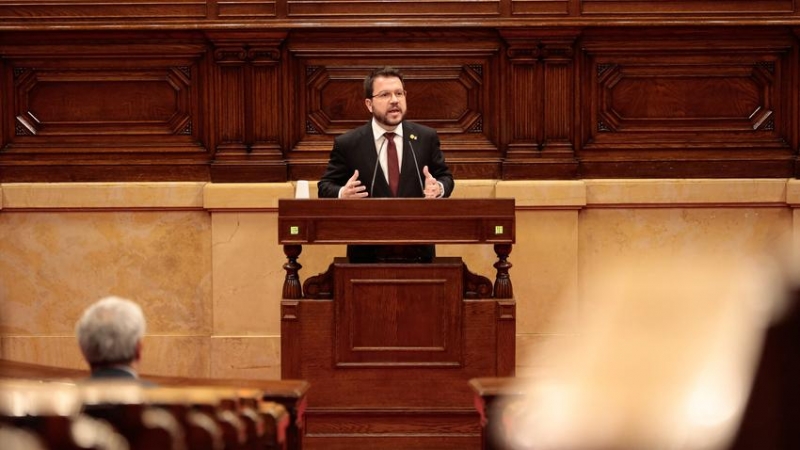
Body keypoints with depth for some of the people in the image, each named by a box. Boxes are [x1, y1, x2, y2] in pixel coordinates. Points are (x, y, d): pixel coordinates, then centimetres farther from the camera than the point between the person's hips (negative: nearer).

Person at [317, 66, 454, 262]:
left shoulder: (426, 137, 5)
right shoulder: (347, 144, 0)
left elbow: (445, 176, 12)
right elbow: (325, 187, 4)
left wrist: (439, 188, -12)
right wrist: (342, 194, -19)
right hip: (368, 254, -2)